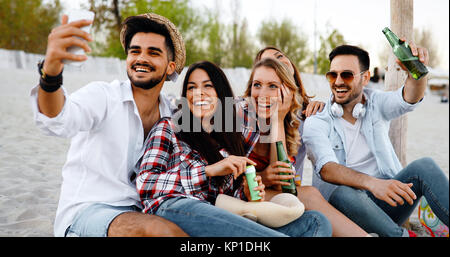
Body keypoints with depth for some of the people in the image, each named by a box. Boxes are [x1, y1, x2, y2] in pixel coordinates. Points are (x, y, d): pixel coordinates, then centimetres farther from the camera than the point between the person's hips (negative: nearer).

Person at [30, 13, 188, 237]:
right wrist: (51, 71, -49)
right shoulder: (102, 95, -8)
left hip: (137, 214, 5)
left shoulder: (170, 116, 8)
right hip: (84, 212, -5)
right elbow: (56, 121, -28)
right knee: (163, 231, -32)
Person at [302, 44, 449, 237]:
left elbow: (409, 98, -16)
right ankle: (402, 235, -24)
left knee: (424, 166, -20)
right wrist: (372, 183, -40)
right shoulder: (316, 122, -5)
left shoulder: (376, 103, 7)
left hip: (385, 204, 3)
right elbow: (326, 168, -22)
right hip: (344, 207, -3)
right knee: (343, 194, -36)